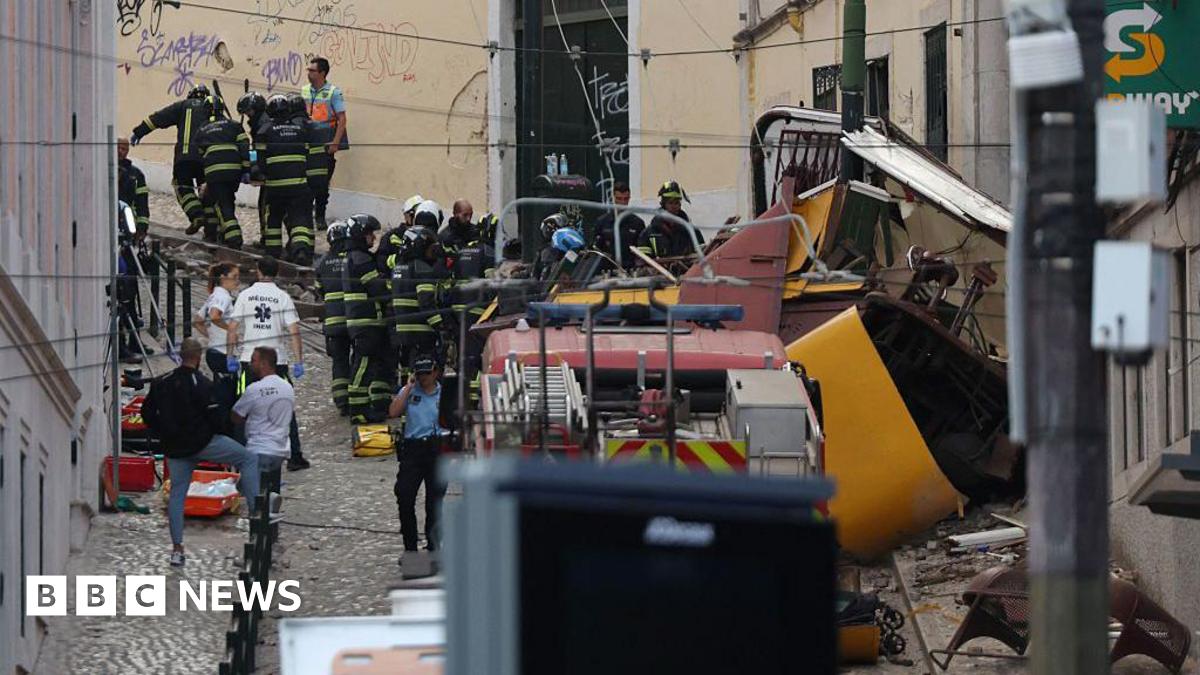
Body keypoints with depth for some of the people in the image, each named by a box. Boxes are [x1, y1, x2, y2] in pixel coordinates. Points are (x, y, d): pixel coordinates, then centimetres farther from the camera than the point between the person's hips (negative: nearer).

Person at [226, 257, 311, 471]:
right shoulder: (283, 297, -1)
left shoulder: (245, 295, 2)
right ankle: (294, 457, 7)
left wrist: (230, 357, 8)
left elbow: (232, 328, 0)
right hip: (277, 360, 0)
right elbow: (294, 331, -8)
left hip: (249, 359, 0)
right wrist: (298, 362, -5)